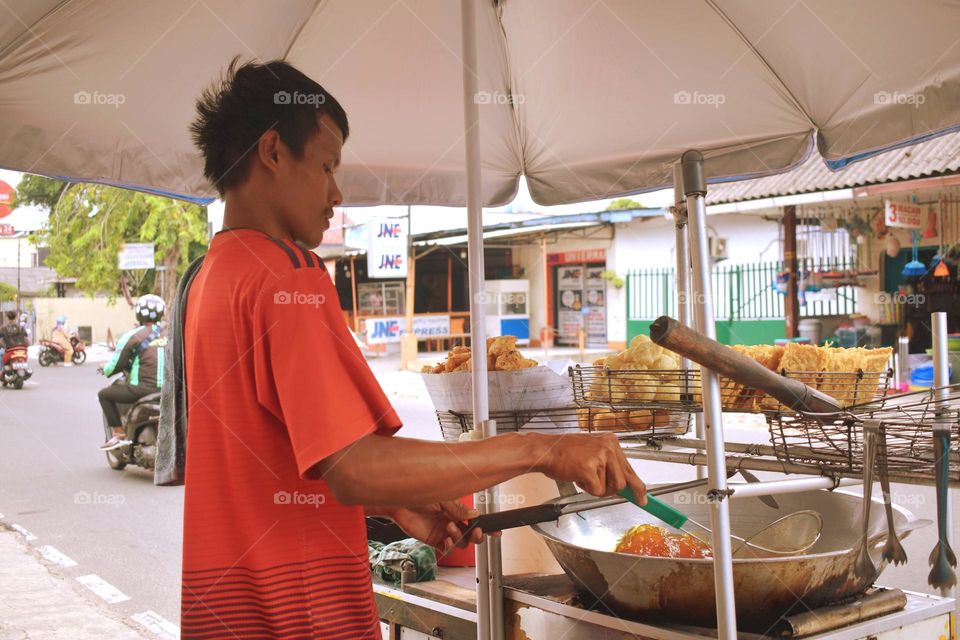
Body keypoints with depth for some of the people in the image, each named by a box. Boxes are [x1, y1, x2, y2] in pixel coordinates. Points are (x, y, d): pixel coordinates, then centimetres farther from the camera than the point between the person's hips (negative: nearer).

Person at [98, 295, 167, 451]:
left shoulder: (132, 336, -6)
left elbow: (117, 364, -4)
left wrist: (105, 371, 19)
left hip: (144, 388, -6)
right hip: (168, 389, 6)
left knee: (104, 394, 11)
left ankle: (119, 434, 5)